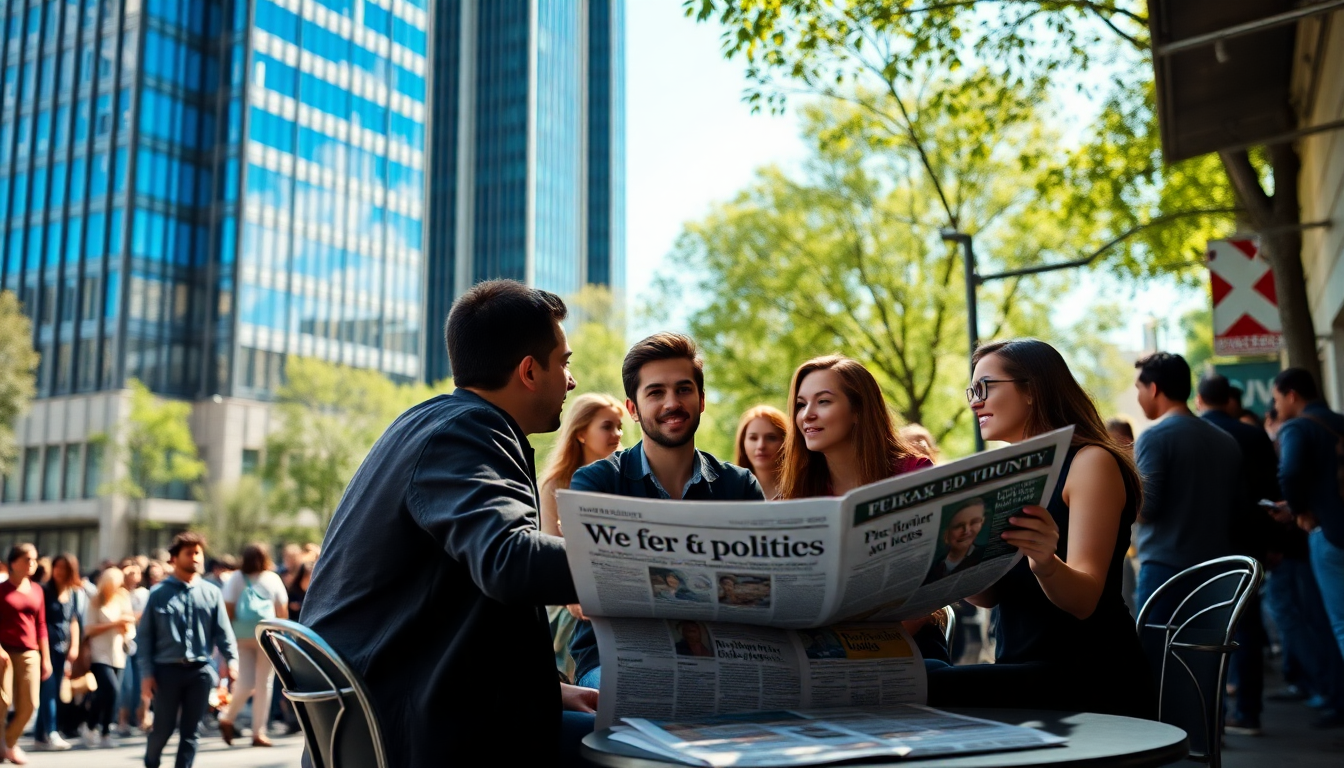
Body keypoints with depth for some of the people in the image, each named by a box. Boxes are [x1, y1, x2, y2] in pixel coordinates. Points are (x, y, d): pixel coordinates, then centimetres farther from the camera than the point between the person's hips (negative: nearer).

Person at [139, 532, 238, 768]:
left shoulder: (212, 593, 5)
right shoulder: (159, 594, 0)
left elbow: (223, 632, 2)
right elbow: (145, 635, -1)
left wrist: (231, 659, -12)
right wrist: (147, 673, -6)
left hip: (201, 670, 2)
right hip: (168, 669, -2)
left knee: (191, 730, 7)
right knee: (162, 728, 6)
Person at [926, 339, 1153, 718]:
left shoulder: (1091, 461, -6)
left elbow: (1084, 601, -15)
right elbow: (988, 595, 8)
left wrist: (1045, 563, -36)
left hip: (1090, 677, -7)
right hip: (1019, 667, 7)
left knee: (931, 688, -31)